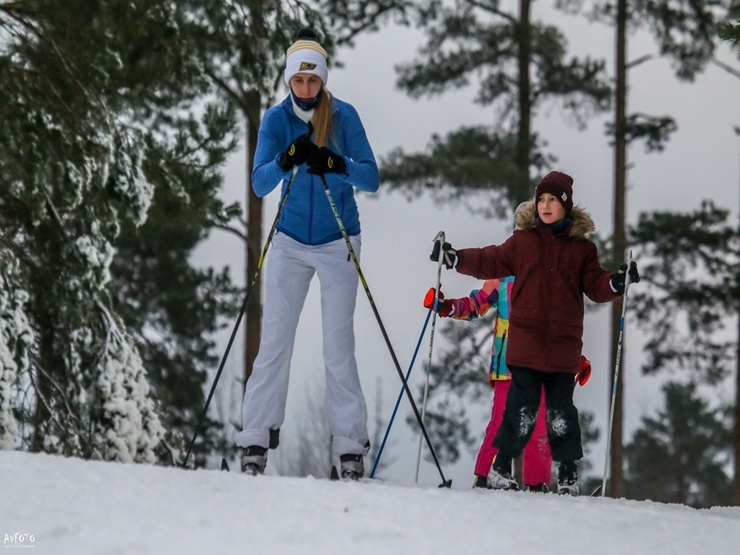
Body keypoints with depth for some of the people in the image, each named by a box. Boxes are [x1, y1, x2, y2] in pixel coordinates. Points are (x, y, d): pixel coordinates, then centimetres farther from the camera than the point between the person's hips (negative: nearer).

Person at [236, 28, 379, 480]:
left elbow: (371, 179, -13)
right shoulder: (277, 119, -4)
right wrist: (285, 161, -33)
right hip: (291, 243, 2)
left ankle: (350, 447, -2)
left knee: (339, 346, -4)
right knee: (274, 342, -2)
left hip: (338, 244, -2)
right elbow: (259, 184, -12)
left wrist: (334, 164, -32)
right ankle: (256, 442, -1)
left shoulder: (343, 116, -8)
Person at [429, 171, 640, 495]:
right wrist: (455, 258, 2)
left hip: (563, 346, 0)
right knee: (522, 408, -3)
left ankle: (568, 474, 11)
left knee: (561, 412, 4)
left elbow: (595, 286, 5)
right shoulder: (522, 240, 7)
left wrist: (616, 282, -15)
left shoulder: (582, 248, 7)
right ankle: (501, 468, 7)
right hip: (525, 342, 0)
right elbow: (491, 262, 11)